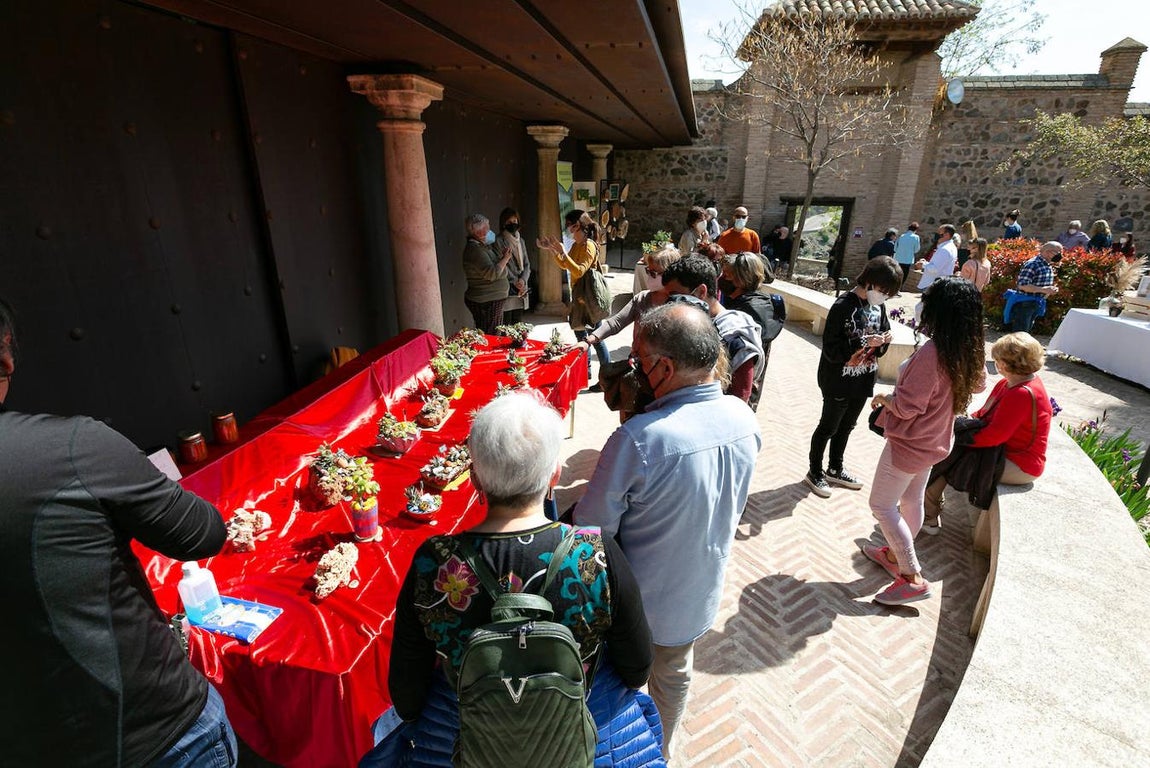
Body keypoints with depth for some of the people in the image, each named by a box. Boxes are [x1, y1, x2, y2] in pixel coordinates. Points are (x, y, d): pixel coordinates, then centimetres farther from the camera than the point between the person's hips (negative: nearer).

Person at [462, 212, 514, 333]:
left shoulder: (482, 246, 15)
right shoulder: (474, 249, -17)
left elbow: (492, 265, 23)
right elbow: (492, 273, -26)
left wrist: (501, 256, 6)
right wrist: (505, 259, -12)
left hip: (492, 300, 10)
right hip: (485, 302, -10)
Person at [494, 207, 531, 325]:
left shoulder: (520, 240, 17)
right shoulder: (498, 240, -4)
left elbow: (527, 264, 14)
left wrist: (523, 280, -5)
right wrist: (514, 283, -13)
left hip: (520, 292, 6)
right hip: (507, 291, -6)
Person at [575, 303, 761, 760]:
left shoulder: (639, 439, -37)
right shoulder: (745, 418, -15)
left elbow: (593, 529, -26)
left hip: (638, 603, -5)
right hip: (700, 594, 6)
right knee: (675, 673, 32)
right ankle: (665, 748, 59)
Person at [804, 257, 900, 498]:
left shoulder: (879, 305, 0)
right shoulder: (843, 305, -21)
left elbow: (884, 334, 10)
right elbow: (831, 348, -23)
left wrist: (881, 342, -13)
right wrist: (865, 343, -29)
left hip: (864, 380, 7)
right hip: (839, 381, -7)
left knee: (846, 427, 20)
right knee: (828, 428, 8)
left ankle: (835, 470, 38)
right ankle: (814, 472, 25)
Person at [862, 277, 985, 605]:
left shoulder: (931, 353, -32)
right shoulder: (971, 349, -5)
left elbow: (907, 406, -27)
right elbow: (979, 384, 16)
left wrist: (884, 398, -9)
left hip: (910, 442, -9)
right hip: (935, 440, 9)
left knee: (881, 505, 5)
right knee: (911, 500, 23)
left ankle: (913, 579, 12)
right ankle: (895, 555, 43)